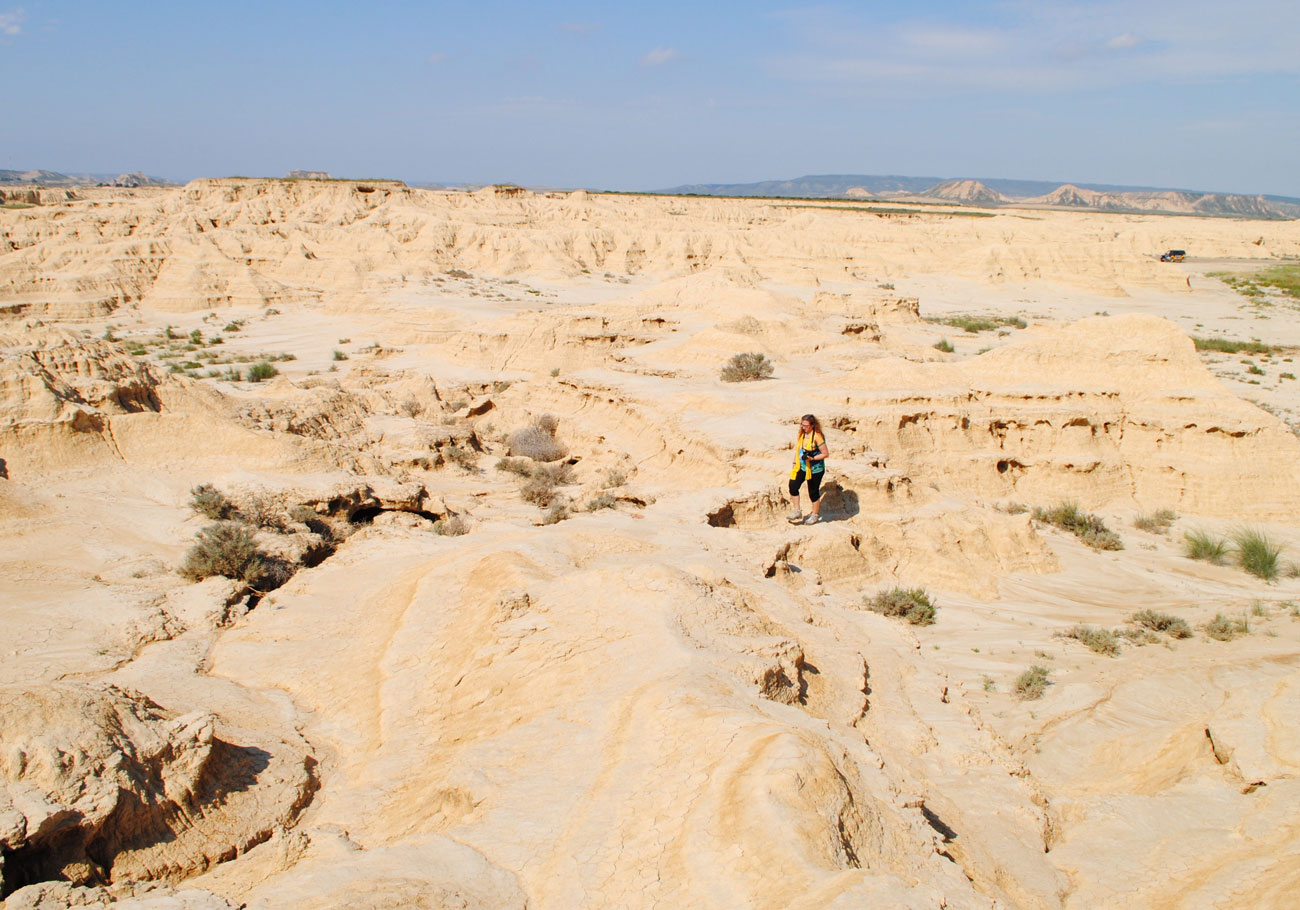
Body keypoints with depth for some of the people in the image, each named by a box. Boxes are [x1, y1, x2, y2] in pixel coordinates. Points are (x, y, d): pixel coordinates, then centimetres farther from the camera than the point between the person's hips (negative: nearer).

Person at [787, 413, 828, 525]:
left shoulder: (817, 437, -20)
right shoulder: (801, 434, 2)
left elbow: (826, 454, -18)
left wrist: (812, 458, -28)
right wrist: (795, 463, 15)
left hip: (815, 469, -7)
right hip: (802, 467, 7)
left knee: (813, 492, 6)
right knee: (793, 486, -4)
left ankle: (815, 515, 26)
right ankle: (797, 512, 9)